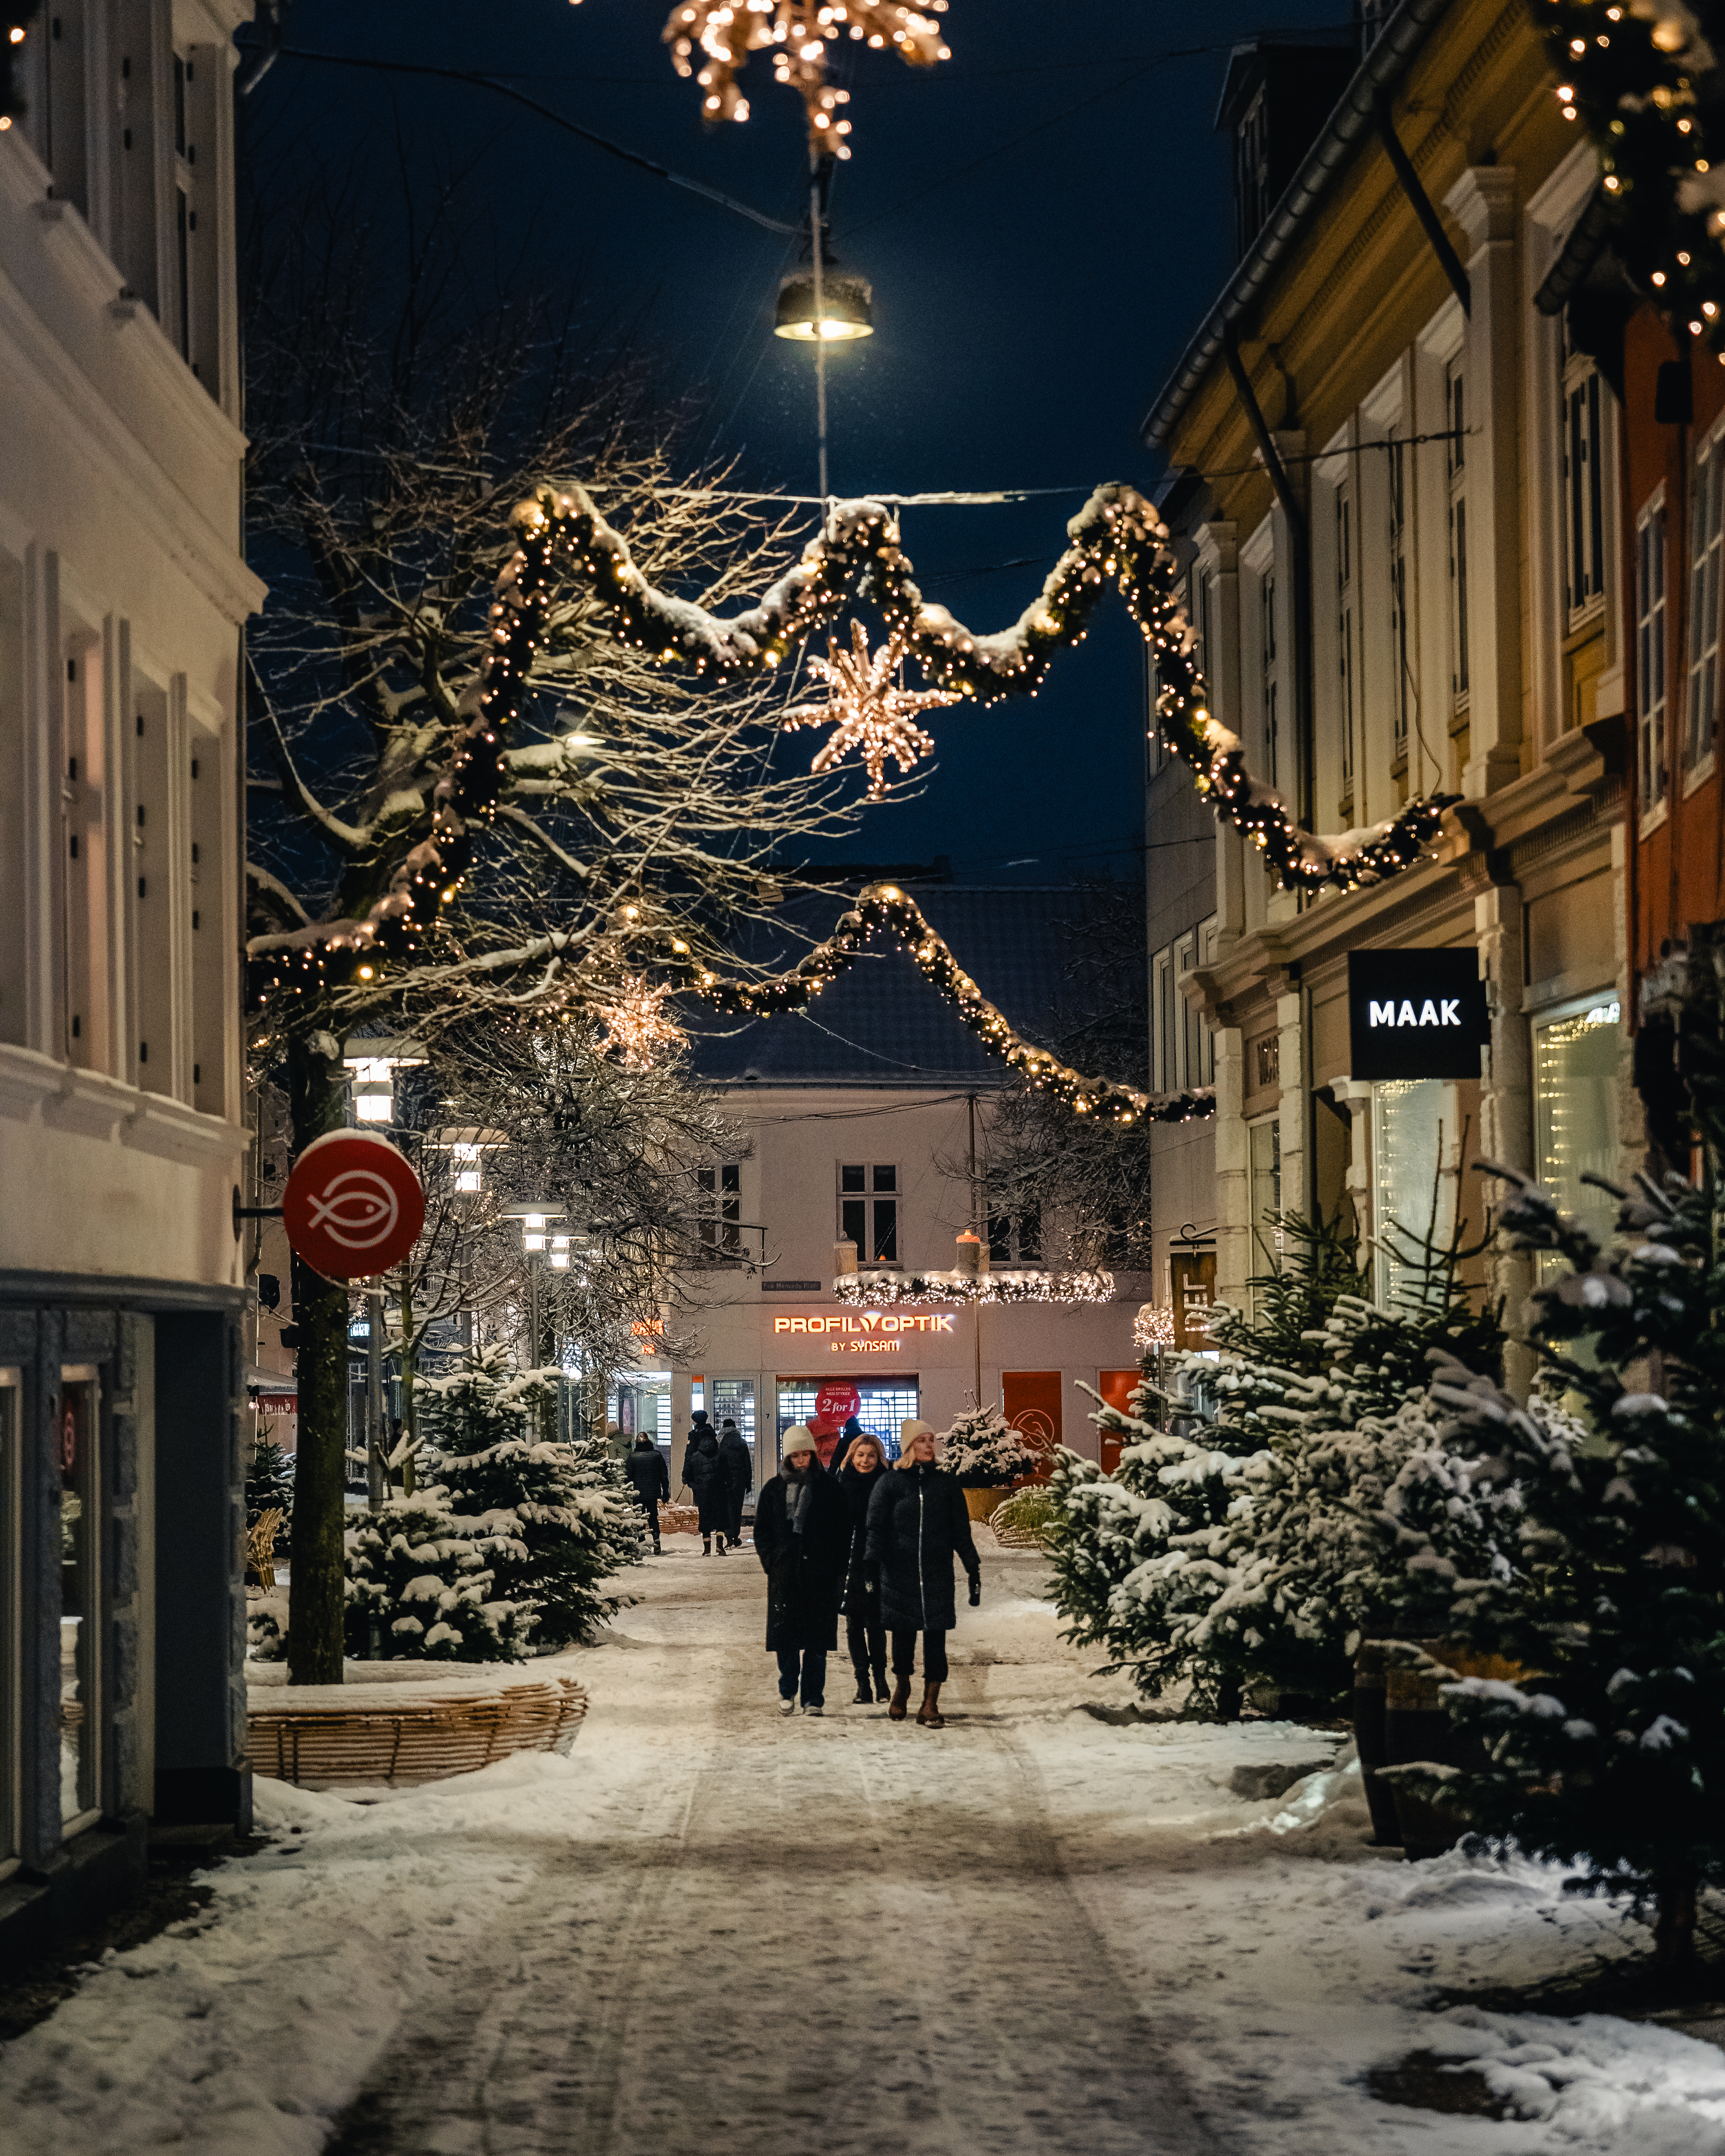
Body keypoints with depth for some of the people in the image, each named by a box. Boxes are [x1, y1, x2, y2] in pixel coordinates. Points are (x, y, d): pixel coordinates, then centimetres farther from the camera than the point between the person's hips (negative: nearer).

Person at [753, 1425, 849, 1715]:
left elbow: (843, 1531, 5)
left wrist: (837, 1568, -3)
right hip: (784, 1574, 1)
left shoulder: (829, 1488, 4)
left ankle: (814, 1698, 6)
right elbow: (761, 1530, 13)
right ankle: (788, 1693, 15)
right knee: (785, 1636, 1)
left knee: (817, 1640, 0)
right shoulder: (774, 1489, 9)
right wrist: (771, 1560, -1)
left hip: (820, 1576, -1)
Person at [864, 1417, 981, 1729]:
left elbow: (961, 1531, 11)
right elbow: (876, 1528, 1)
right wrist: (870, 1566, -10)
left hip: (938, 1574, 1)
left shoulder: (946, 1483, 9)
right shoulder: (891, 1482, 4)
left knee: (936, 1638, -5)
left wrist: (973, 1570, 6)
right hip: (899, 1572, -1)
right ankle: (902, 1686, 32)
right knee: (903, 1634, 7)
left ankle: (930, 1703, -1)